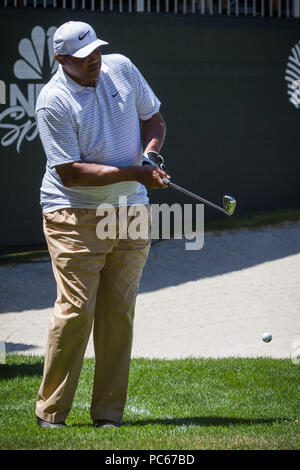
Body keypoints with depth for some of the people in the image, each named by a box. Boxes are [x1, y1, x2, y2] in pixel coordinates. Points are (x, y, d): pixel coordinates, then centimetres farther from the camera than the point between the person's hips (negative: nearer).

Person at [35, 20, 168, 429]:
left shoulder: (121, 68, 4)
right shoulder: (53, 102, -13)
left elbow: (152, 117, 18)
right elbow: (69, 172, -18)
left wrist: (151, 150, -4)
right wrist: (134, 173, -22)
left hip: (131, 212, 5)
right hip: (75, 217, -5)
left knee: (119, 312, 3)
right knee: (76, 311, -12)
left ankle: (109, 412, 8)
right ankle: (50, 412, -2)